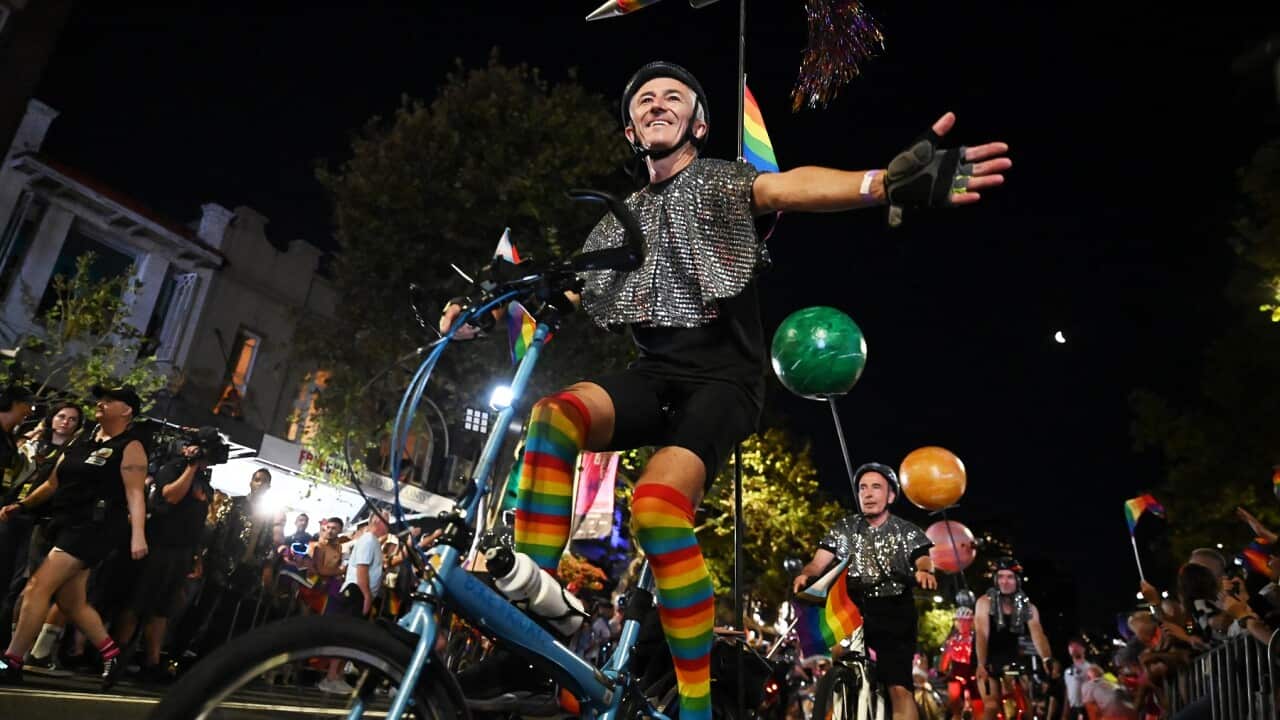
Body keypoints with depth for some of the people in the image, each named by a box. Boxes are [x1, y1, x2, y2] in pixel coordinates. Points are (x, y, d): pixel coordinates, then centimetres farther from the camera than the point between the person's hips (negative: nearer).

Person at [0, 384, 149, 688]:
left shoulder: (130, 447, -6)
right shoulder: (80, 443, 18)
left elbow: (135, 494, -15)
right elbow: (53, 484, 26)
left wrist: (137, 534, -23)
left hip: (95, 527, -8)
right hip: (66, 525, 9)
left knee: (37, 588, -13)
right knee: (71, 602, 9)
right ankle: (110, 653, 20)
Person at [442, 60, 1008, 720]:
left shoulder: (724, 182, 4)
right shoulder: (622, 221, 21)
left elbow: (789, 187, -18)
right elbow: (560, 295, 19)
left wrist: (889, 182, -39)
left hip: (722, 379, -4)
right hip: (654, 376, 5)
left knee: (658, 503, -30)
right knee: (553, 415, -26)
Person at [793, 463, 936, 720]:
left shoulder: (908, 533, 9)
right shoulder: (843, 528, 11)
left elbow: (923, 560, -9)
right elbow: (818, 563, 2)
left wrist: (924, 572, -34)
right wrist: (805, 575, -21)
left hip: (893, 614, -2)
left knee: (899, 689, -13)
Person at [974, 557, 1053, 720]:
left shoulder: (1027, 607, -9)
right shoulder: (985, 602, -18)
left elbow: (1038, 635, -23)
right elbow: (982, 635, -27)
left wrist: (1047, 661, -41)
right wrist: (982, 665, -39)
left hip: (1012, 660, 3)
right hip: (989, 662, -3)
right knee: (992, 706, -15)